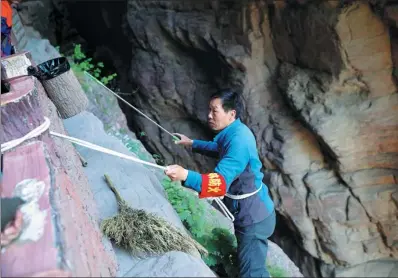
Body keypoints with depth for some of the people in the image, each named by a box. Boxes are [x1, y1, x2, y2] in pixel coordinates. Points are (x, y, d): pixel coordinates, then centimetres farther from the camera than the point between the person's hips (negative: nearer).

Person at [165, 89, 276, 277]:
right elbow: (219, 150, 25)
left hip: (253, 217, -10)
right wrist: (192, 143, 23)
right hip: (248, 212, 10)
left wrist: (185, 175, -53)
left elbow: (221, 183, -40)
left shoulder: (239, 141, -29)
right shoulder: (233, 133, 1)